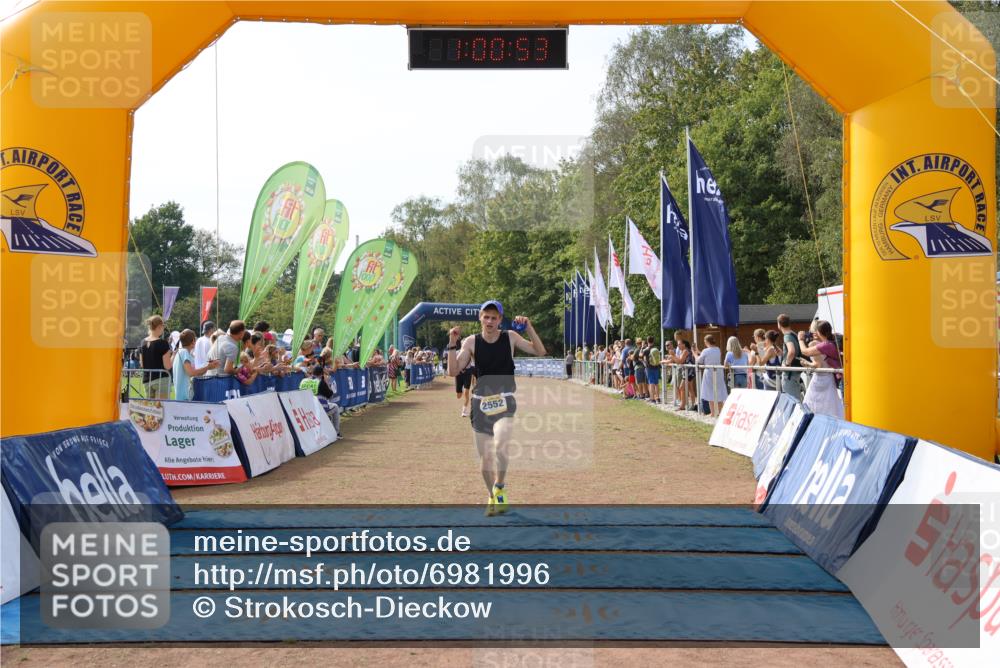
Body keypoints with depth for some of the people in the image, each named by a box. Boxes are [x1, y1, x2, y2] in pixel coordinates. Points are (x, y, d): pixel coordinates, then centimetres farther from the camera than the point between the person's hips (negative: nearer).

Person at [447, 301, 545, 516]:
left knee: (500, 445, -27)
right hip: (481, 402, 2)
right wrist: (452, 344, -15)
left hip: (504, 401, -2)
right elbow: (453, 371, -5)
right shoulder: (471, 342, 0)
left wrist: (528, 327, -16)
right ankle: (492, 497, 31)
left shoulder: (510, 338, -1)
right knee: (485, 457, 8)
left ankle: (500, 489, -3)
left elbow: (540, 352, -6)